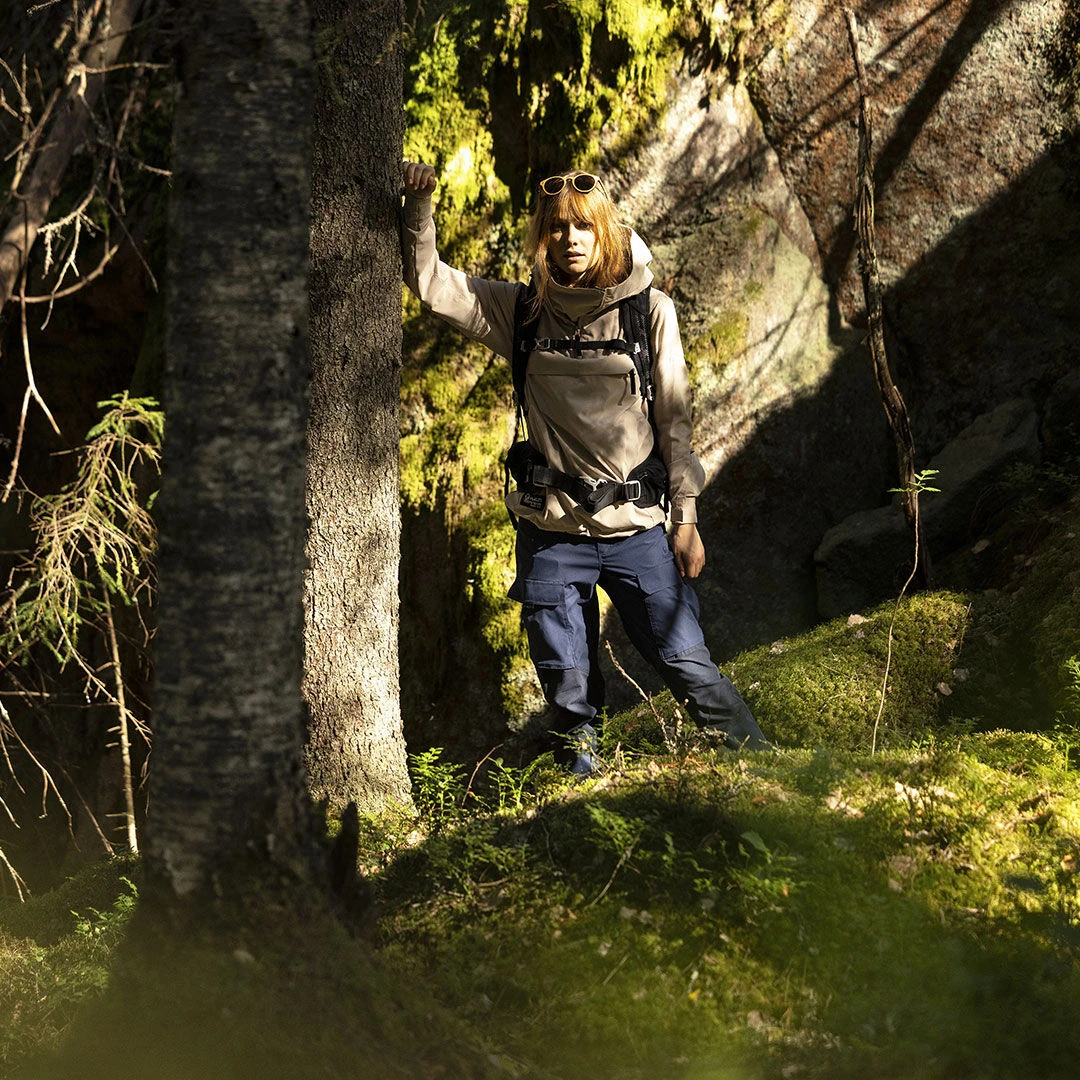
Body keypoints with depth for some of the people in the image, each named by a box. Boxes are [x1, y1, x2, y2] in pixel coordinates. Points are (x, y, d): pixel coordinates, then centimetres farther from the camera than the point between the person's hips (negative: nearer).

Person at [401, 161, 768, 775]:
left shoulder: (650, 311, 0)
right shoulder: (522, 311, 4)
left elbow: (674, 419, 2)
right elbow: (428, 280, 4)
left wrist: (686, 517, 1)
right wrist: (419, 201, -11)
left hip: (636, 527, -2)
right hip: (551, 531, 2)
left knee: (688, 663, -2)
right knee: (567, 691, 6)